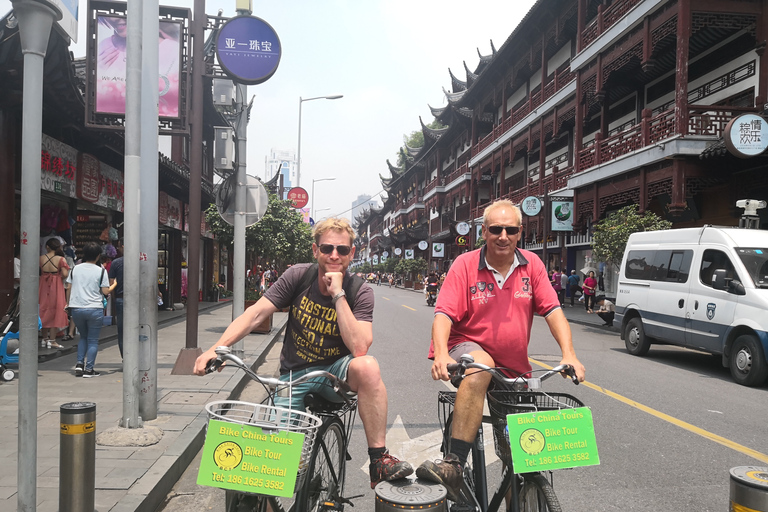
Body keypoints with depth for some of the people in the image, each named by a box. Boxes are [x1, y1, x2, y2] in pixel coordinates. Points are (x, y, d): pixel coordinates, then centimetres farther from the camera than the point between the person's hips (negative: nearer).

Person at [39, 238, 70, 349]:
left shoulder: (41, 258, 0)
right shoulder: (61, 259, -9)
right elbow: (65, 274, -18)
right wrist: (59, 277, 3)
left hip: (44, 286, 3)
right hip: (56, 286, -3)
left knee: (44, 310, 15)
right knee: (55, 311, 3)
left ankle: (44, 338, 22)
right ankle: (52, 340, 1)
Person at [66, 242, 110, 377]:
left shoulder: (75, 269, 6)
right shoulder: (101, 271, -5)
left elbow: (69, 288, 9)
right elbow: (105, 291, -7)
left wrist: (68, 303, 21)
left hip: (76, 308, 4)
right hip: (95, 309, -4)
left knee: (83, 337, 22)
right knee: (93, 340, 6)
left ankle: (79, 364, 11)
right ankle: (89, 369, 4)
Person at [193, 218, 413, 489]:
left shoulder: (360, 293, -12)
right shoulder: (298, 276, -8)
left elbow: (359, 348, -27)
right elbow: (255, 313, -13)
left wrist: (337, 294, -28)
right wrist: (217, 348, -27)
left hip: (335, 371, -1)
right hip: (294, 374, 2)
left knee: (367, 366, -35)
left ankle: (380, 461, -24)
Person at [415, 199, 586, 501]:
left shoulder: (532, 265, 0)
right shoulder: (465, 264, -9)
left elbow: (553, 311, -7)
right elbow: (444, 314, -16)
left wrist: (569, 355, -21)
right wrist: (441, 354, -34)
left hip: (514, 369, 5)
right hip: (469, 348, -4)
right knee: (480, 365, -40)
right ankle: (453, 467, -41)